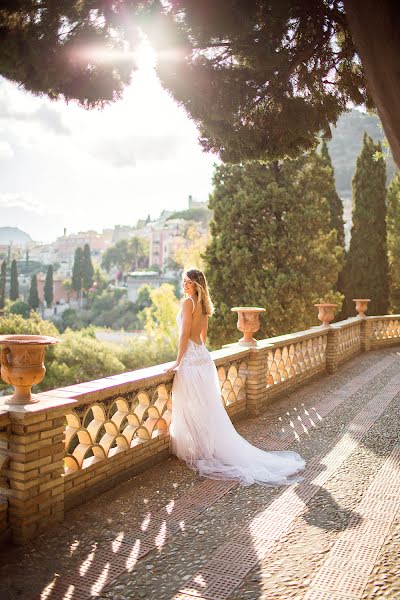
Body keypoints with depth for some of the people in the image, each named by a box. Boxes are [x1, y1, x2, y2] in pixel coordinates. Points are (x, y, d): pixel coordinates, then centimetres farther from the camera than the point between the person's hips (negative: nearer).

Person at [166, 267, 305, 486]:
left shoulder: (188, 302, -14)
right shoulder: (203, 304, 12)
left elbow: (184, 334, -17)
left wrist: (178, 361, -12)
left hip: (190, 358, -9)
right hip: (203, 356, 9)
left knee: (191, 408, 1)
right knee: (207, 408, 14)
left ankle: (196, 450, 9)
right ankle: (209, 446, 23)